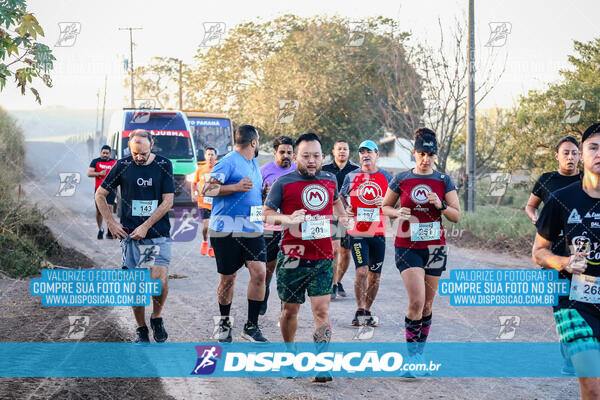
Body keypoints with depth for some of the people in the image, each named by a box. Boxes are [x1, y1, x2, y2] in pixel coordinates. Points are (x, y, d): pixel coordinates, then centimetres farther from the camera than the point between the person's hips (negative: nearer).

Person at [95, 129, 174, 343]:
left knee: (159, 282, -14)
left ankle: (157, 317, 13)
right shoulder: (122, 166, 2)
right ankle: (141, 329, 17)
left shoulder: (164, 165, 1)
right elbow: (100, 195, 12)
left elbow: (167, 201, -2)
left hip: (158, 235, -1)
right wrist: (111, 223, 3)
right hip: (130, 236, 1)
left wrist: (145, 226, -9)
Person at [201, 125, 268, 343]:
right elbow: (207, 189, -15)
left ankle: (251, 326, -1)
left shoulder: (254, 164, 19)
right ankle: (224, 323, 23)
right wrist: (236, 187, -24)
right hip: (227, 230, -6)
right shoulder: (228, 162, -7)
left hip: (252, 230, 6)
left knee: (259, 273, -9)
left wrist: (266, 194, 13)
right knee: (227, 279, 3)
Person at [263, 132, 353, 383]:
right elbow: (265, 214, -3)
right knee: (290, 310, 10)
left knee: (321, 310, -10)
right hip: (293, 258, -2)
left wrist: (343, 217, 19)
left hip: (323, 259, 2)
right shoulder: (284, 183, -4)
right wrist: (288, 219, -19)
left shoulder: (330, 180, 9)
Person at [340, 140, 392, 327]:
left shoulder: (386, 177, 7)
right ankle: (360, 310, -3)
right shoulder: (351, 177, 6)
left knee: (374, 275, 6)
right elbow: (340, 198, 17)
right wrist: (345, 210, -3)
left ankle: (367, 311, 19)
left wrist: (385, 203, -9)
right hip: (357, 232, -2)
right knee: (361, 271, -14)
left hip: (378, 232, 2)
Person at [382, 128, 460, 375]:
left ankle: (420, 351, 21)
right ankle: (412, 354, -7)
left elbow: (456, 216, 4)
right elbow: (385, 207, 11)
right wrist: (397, 213, -10)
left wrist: (440, 205, -15)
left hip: (435, 248, 2)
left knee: (427, 304, 7)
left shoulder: (444, 181, 3)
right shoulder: (401, 180, 0)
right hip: (407, 247, -2)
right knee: (416, 301, -15)